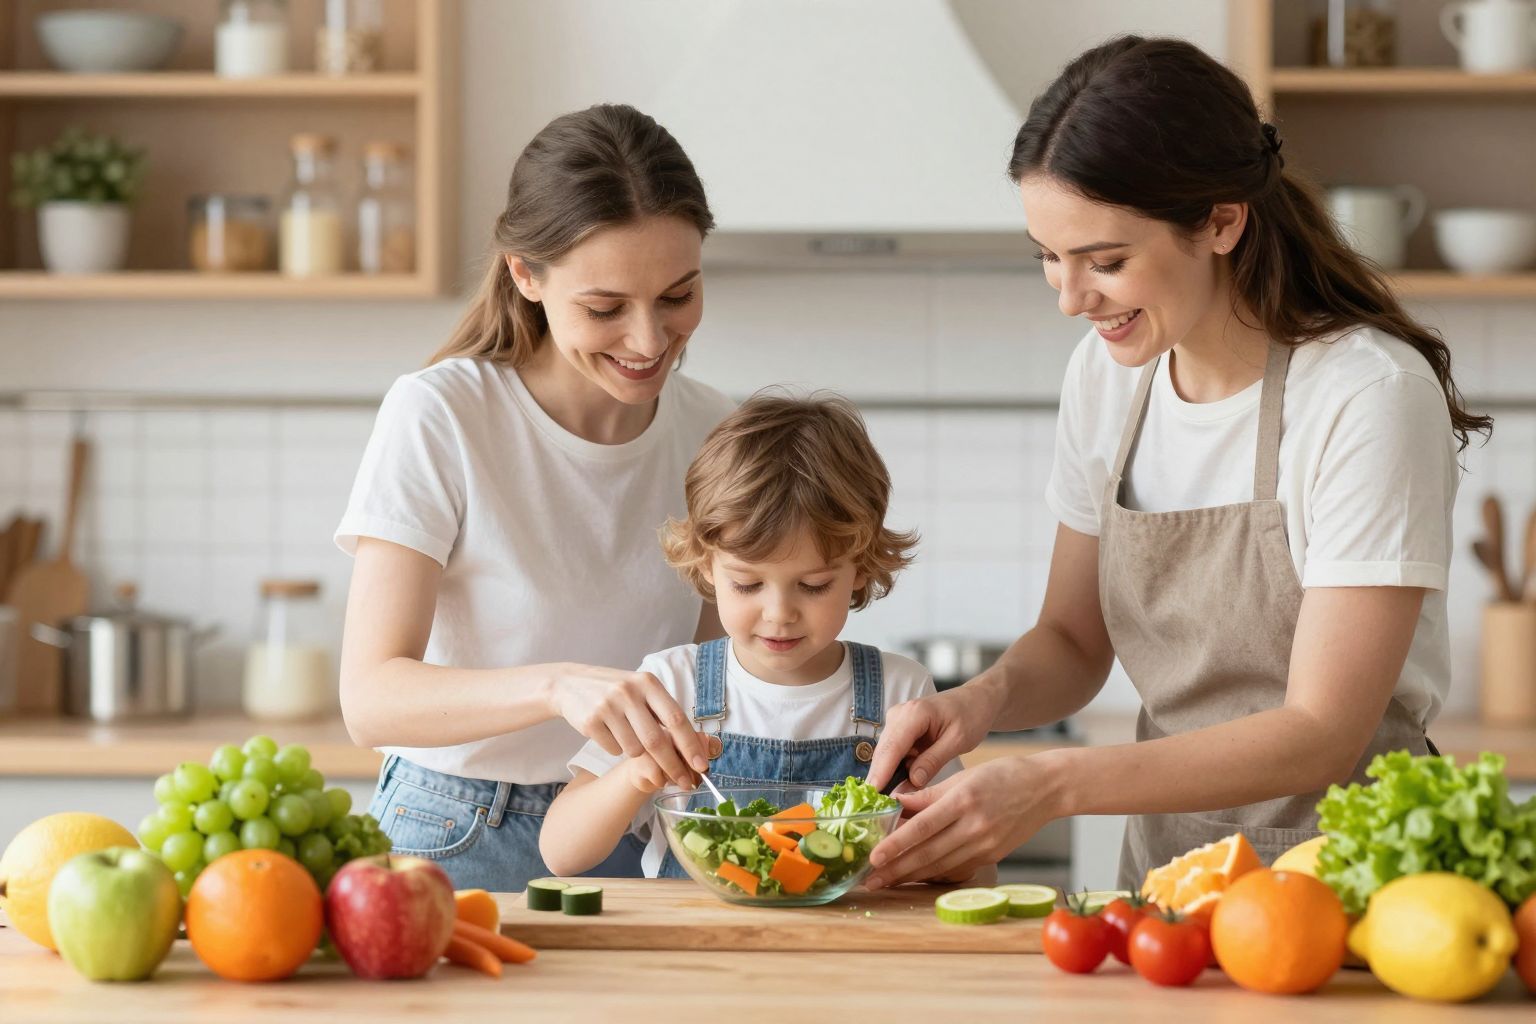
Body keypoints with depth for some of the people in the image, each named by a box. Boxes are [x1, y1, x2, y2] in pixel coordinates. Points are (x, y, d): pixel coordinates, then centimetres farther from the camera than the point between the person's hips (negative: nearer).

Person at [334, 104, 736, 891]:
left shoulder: (709, 431, 4)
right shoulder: (438, 418, -11)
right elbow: (372, 698, -18)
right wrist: (559, 685, -35)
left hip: (641, 846, 3)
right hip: (458, 846, -3)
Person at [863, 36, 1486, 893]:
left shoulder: (1371, 396, -13)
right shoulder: (1107, 374, 7)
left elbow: (1322, 735, -16)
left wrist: (1056, 784, -24)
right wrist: (985, 699, -6)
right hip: (1166, 853, 5)